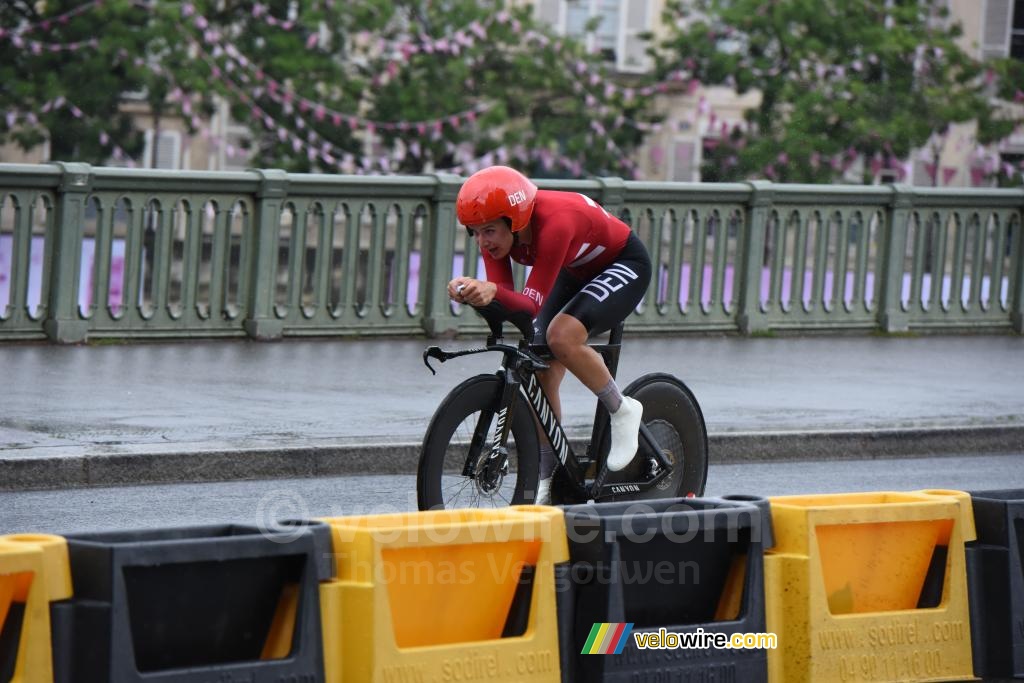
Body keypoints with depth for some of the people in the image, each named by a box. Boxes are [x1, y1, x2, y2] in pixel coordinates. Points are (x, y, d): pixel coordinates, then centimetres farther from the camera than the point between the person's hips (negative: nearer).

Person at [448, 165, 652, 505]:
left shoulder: (554, 222, -39)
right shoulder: (496, 228, -18)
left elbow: (533, 304, -39)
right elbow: (503, 298, -23)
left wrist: (493, 291, -58)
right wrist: (474, 292, -44)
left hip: (623, 265, -7)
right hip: (576, 272, 8)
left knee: (561, 336, -31)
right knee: (541, 370, -5)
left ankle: (622, 410, -8)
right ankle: (548, 481, 6)